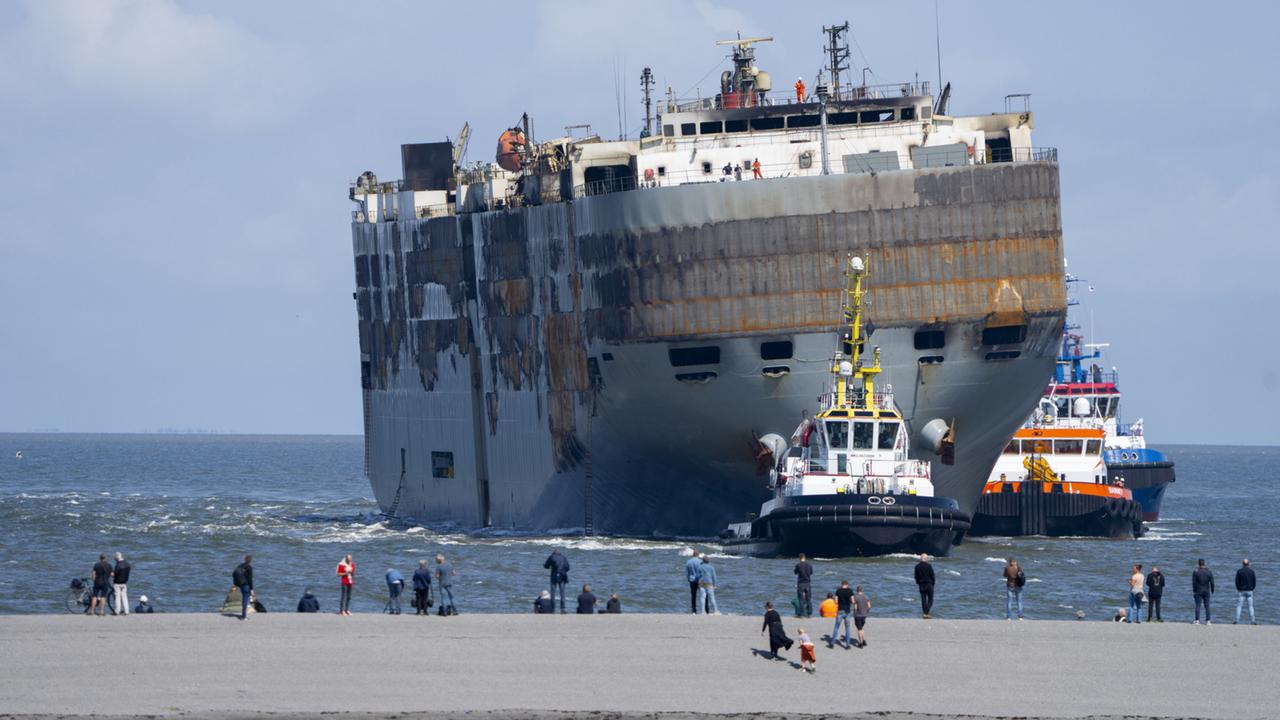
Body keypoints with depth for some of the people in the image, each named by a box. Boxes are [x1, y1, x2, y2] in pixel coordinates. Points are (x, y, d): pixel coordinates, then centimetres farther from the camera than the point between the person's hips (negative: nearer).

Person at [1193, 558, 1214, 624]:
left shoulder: (1196, 572, -7)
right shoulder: (1209, 572, -2)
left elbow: (1194, 583, -6)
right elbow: (1212, 582, -1)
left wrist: (1194, 591, 3)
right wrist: (1212, 591, 8)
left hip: (1198, 592, -2)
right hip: (1206, 592, 2)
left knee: (1198, 606, 0)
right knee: (1207, 606, 5)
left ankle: (1197, 620, -5)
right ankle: (1208, 621, 3)